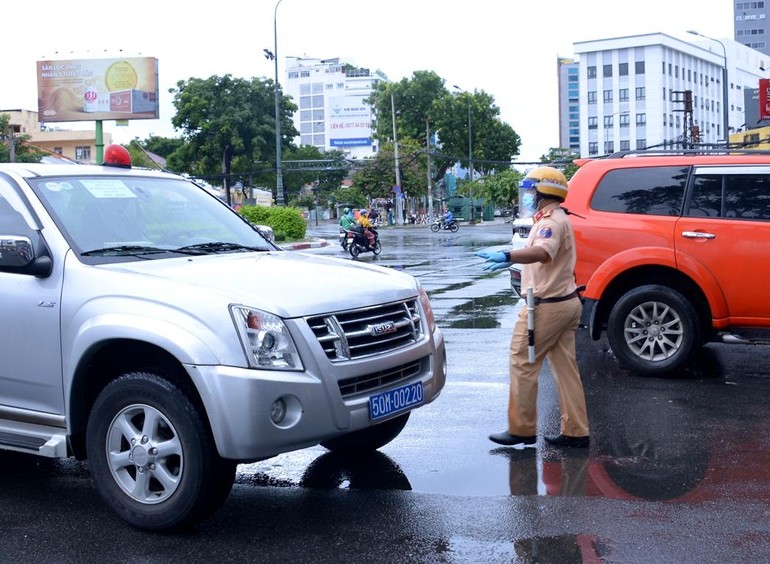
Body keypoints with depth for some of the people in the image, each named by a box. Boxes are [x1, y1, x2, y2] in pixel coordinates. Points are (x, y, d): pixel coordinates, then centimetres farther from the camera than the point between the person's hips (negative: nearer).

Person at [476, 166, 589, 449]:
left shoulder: (551, 221, -17)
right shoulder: (556, 219, 16)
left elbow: (542, 252, -38)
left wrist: (507, 256, -54)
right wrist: (510, 260, 42)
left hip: (547, 306, -10)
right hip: (566, 301, 10)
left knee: (522, 364, -3)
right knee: (565, 368, 10)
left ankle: (521, 430, 3)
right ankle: (575, 431, 12)